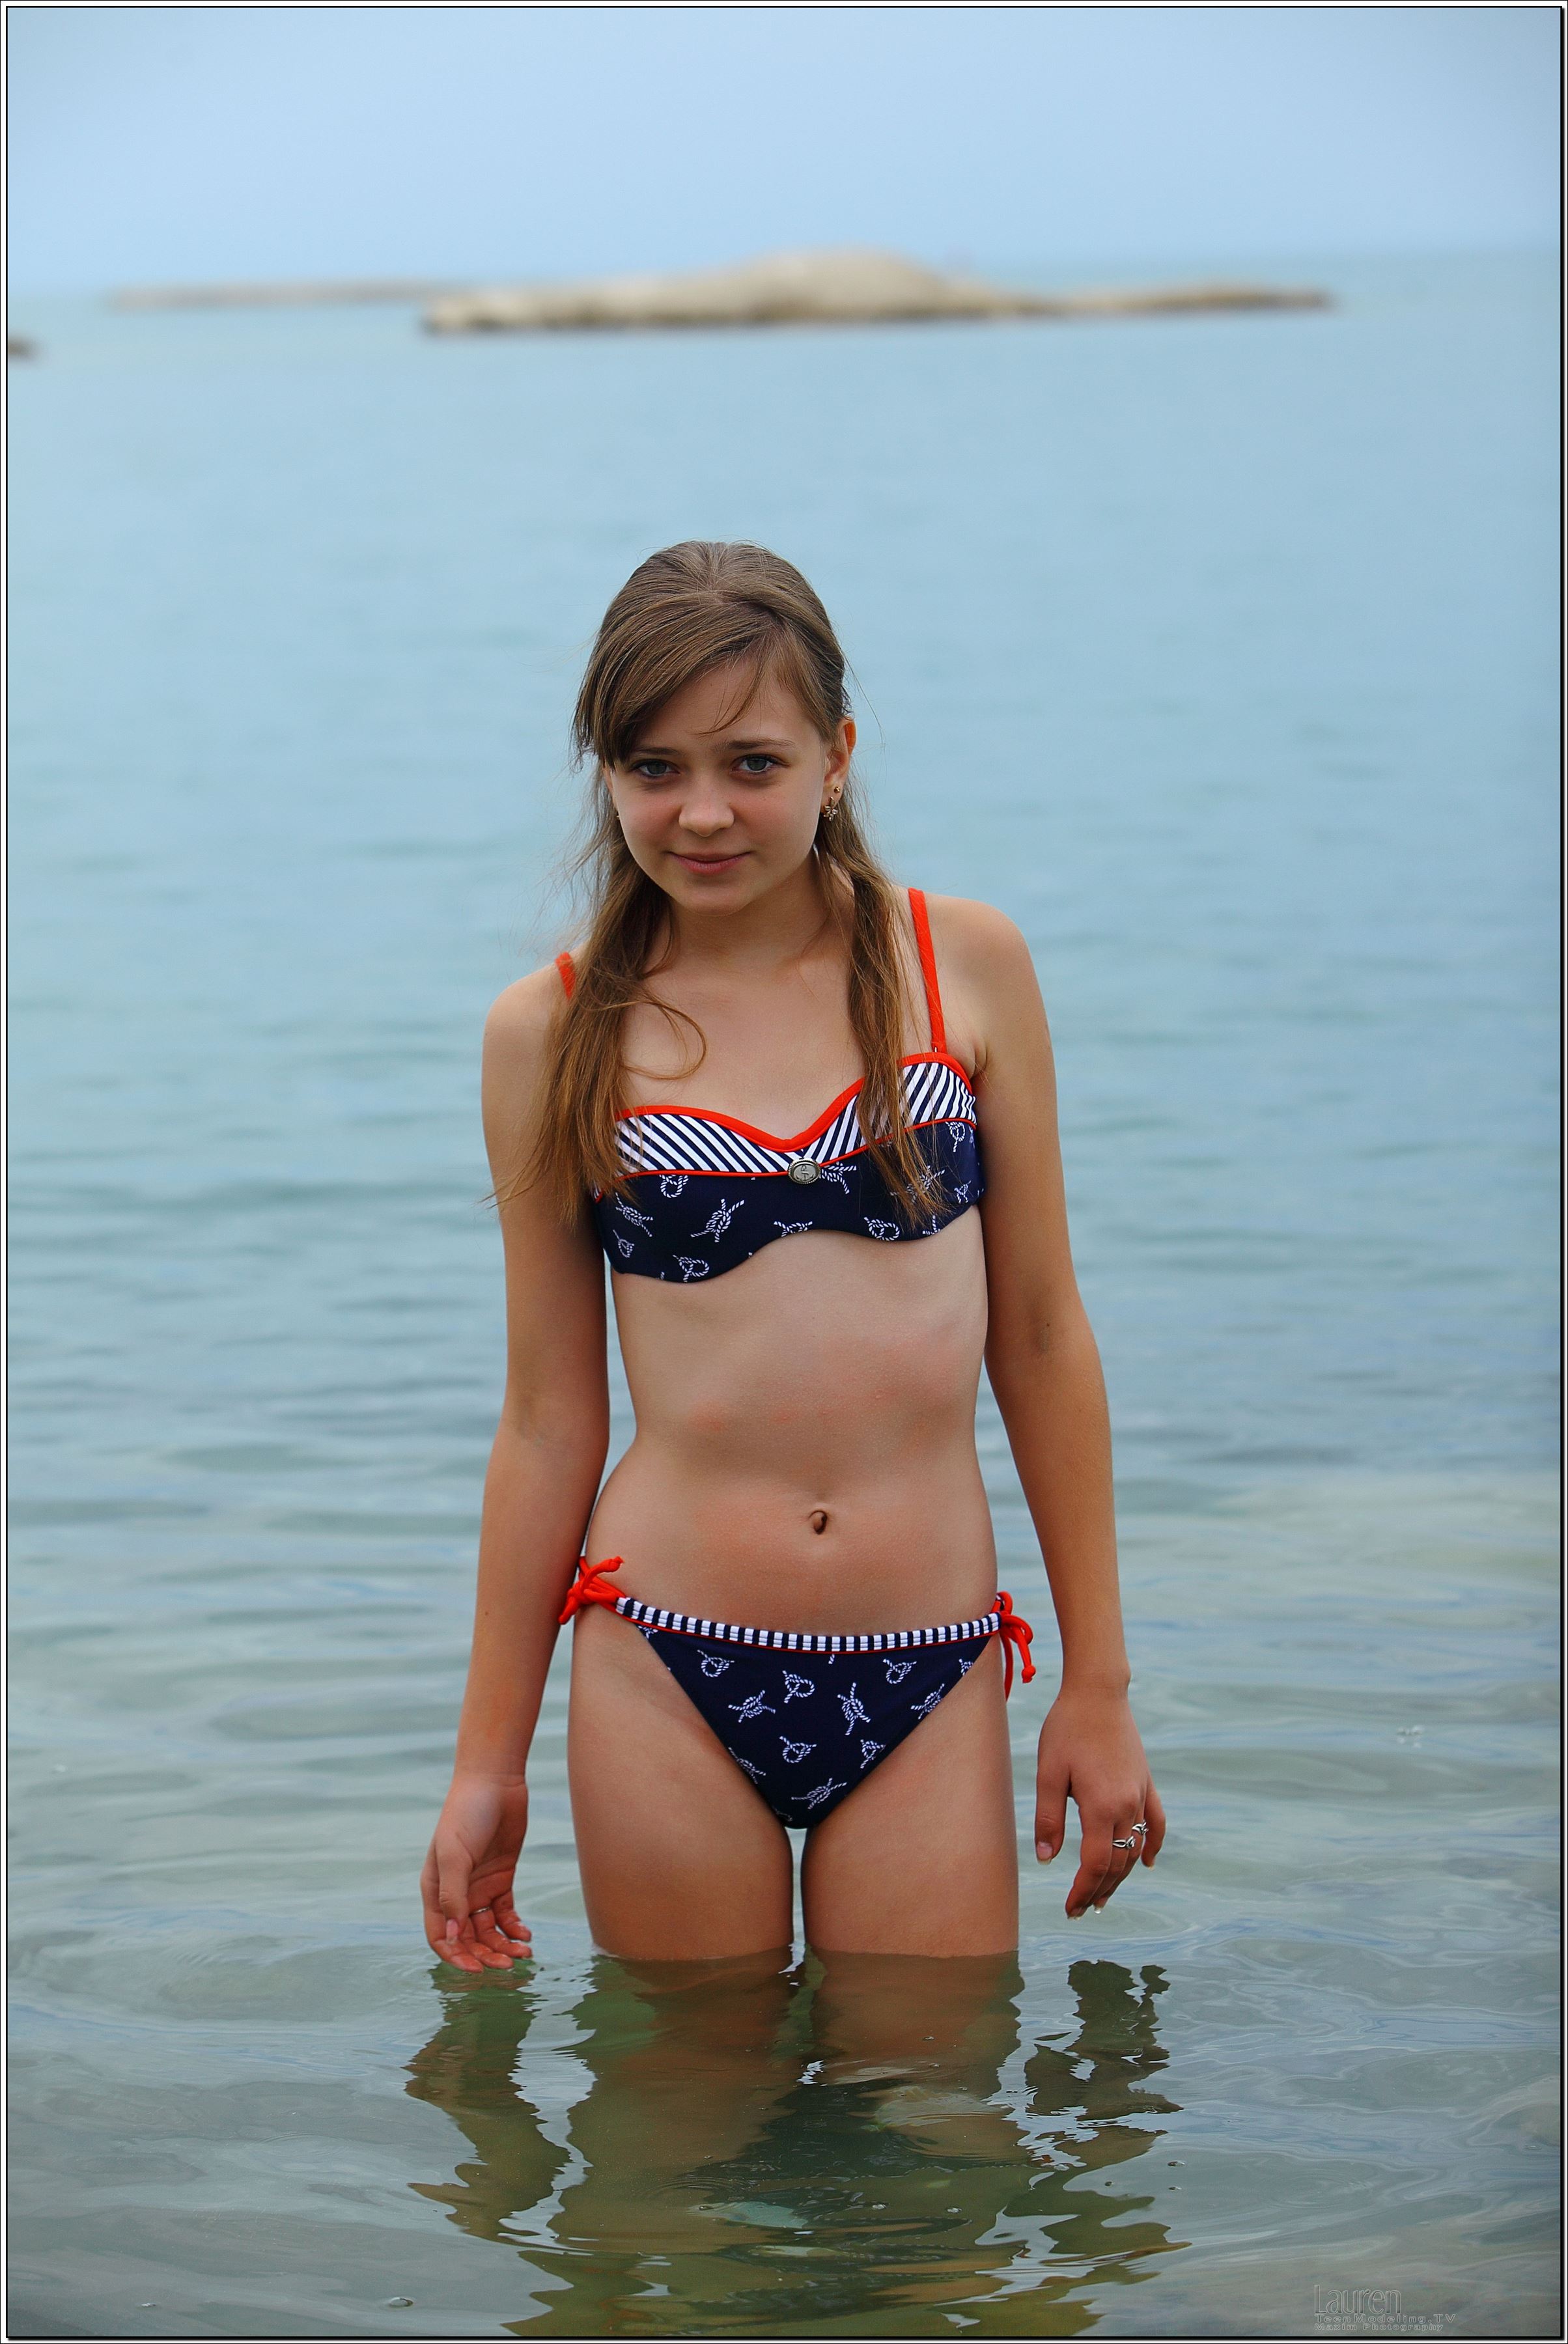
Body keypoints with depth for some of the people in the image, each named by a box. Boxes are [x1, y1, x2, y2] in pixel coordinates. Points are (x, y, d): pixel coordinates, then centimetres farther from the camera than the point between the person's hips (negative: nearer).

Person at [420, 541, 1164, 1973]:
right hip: (667, 1676, 0)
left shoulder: (965, 967, 3)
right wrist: (490, 1756, 9)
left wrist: (1099, 1681, 7)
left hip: (930, 1689, 0)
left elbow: (1042, 1333, 7)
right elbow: (550, 1414, 7)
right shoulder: (554, 1033, 2)